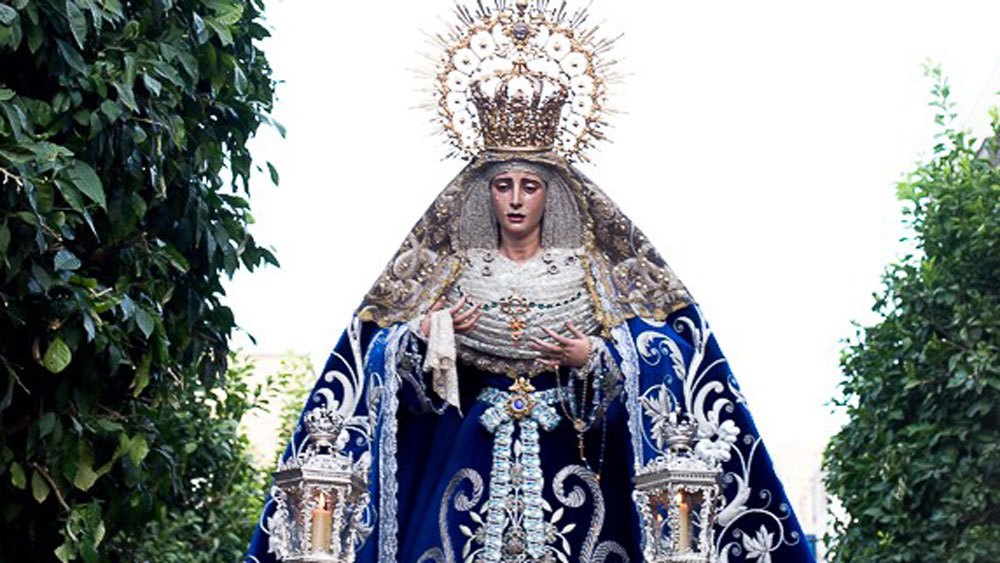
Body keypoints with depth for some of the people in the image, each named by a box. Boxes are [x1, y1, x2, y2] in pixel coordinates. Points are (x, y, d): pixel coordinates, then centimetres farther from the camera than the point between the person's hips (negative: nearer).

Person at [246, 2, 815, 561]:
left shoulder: (594, 275, 7)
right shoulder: (450, 271, 11)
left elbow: (652, 367, 0)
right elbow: (385, 367, 8)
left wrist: (594, 361, -18)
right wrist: (425, 338, -11)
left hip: (566, 462, -1)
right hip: (470, 460, 1)